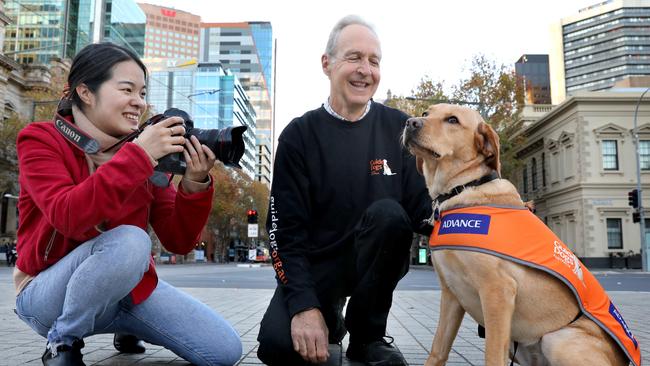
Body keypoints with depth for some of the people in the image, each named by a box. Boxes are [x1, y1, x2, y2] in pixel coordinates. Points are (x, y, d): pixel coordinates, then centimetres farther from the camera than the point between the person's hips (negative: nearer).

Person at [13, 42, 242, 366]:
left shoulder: (143, 152, -1)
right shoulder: (40, 139, -11)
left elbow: (178, 241, -5)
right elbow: (68, 216, -31)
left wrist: (194, 184, -21)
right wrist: (139, 156, -33)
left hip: (131, 287, 5)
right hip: (48, 294, -4)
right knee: (130, 240, -36)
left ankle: (128, 329, 17)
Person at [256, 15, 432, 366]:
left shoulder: (399, 127, -3)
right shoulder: (299, 134, -7)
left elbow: (420, 208, -6)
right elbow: (286, 229, -10)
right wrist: (305, 305, -22)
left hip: (376, 260, 1)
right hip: (315, 263, 0)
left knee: (387, 213, -31)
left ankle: (367, 335, -8)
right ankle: (330, 321, 14)